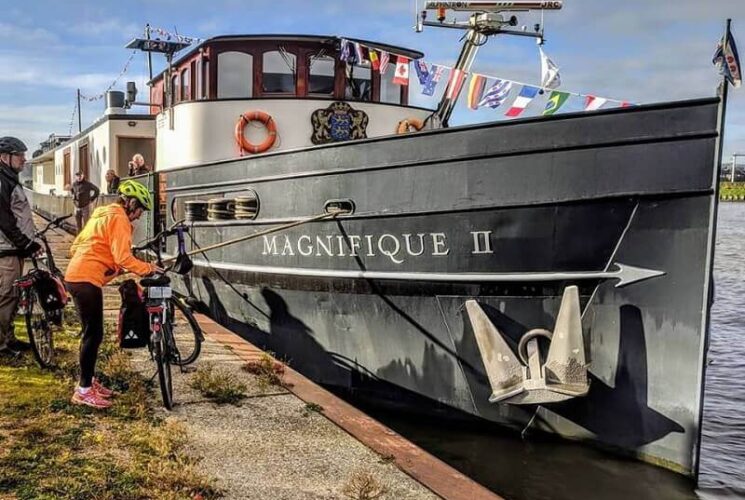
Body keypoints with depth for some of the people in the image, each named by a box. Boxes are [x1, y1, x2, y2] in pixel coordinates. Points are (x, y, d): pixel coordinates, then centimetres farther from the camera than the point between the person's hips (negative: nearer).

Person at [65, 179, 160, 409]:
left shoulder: (102, 214, 21)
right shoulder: (118, 218, -10)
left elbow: (75, 247, 25)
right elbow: (123, 258, -20)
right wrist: (148, 268, -10)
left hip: (76, 275, 10)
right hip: (87, 280, -10)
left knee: (91, 332, 17)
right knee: (94, 334, -5)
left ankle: (87, 381, 26)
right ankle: (84, 391, 0)